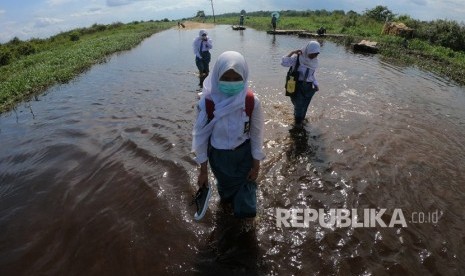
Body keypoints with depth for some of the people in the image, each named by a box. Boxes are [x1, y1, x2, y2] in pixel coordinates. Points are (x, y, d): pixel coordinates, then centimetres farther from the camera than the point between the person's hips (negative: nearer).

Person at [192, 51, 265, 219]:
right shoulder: (207, 102, -26)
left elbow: (256, 134, -11)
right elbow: (201, 136, -13)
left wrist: (256, 165, -3)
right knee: (225, 185, 27)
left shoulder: (252, 102, -24)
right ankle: (228, 200, 64)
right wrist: (203, 170, -7)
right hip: (218, 154, 1)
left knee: (245, 187, 14)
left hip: (244, 153, 0)